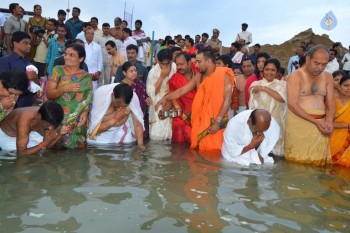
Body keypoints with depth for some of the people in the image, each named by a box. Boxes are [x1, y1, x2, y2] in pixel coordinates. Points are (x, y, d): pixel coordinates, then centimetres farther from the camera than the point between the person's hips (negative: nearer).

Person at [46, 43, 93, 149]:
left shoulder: (86, 77, 3)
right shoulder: (57, 70, 2)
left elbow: (88, 99, 2)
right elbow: (49, 94, -2)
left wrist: (85, 112, -16)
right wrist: (64, 89, -17)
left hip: (77, 121, 0)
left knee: (75, 147, -2)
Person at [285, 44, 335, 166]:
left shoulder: (328, 77, 10)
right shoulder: (295, 76, -6)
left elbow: (330, 103, 9)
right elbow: (292, 105, -14)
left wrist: (329, 122, -11)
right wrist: (315, 121, -17)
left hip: (320, 124, 5)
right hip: (299, 122, -4)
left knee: (318, 161, 6)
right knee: (297, 161, -2)